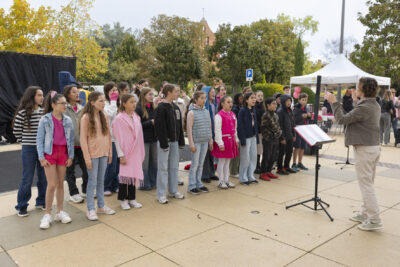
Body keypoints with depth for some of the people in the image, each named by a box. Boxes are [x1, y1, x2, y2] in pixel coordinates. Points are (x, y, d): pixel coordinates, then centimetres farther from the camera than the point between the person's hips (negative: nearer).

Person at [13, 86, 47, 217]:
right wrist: (24, 142, 6)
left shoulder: (44, 111, 3)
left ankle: (41, 202, 27)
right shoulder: (23, 113, -9)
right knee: (27, 179, 3)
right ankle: (22, 206, 19)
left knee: (44, 177, 10)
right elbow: (16, 130, 1)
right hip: (29, 149, -4)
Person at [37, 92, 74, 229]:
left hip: (63, 153, 4)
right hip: (50, 153, -4)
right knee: (52, 185, -6)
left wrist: (70, 156, 2)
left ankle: (60, 212, 21)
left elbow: (71, 139, 7)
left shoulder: (67, 120, 3)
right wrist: (42, 158, -10)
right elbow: (39, 140, -5)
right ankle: (47, 215, 7)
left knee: (60, 183, 10)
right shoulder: (45, 120, -7)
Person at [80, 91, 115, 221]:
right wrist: (87, 157, -14)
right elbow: (83, 139, -11)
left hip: (104, 153, 5)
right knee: (92, 181, 0)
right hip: (93, 154, -5)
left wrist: (110, 152, 9)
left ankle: (101, 206, 24)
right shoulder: (86, 117, -9)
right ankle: (90, 209, 11)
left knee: (101, 180, 13)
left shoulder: (104, 116, 7)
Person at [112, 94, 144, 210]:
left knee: (134, 173, 9)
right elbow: (117, 138, -9)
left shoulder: (136, 117, 8)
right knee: (125, 174, 2)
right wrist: (121, 155, -12)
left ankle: (132, 198, 20)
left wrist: (141, 152, 9)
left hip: (136, 152, 5)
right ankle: (123, 199, 15)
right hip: (126, 152, -5)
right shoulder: (119, 118, -8)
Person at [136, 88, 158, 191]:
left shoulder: (154, 107, 10)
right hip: (144, 139, -6)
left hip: (154, 138, 6)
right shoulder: (139, 108, -8)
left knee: (154, 162, 11)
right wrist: (151, 122, -17)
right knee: (145, 163, 3)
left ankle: (153, 182, 24)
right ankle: (145, 185, 15)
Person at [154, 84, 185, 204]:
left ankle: (173, 191, 26)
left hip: (174, 141, 8)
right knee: (163, 168, -1)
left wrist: (181, 141, 12)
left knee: (174, 167, 13)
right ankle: (161, 194, 9)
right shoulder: (161, 108, -12)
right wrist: (164, 143, -19)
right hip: (164, 141, -7)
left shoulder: (175, 107, 12)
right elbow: (159, 127, -17)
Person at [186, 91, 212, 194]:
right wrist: (191, 143, -15)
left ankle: (199, 184, 23)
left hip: (205, 142, 5)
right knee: (195, 164, 0)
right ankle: (191, 186, 10)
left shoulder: (206, 111, 10)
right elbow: (189, 128, -11)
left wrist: (210, 140, 13)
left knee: (201, 164, 12)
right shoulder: (192, 112, -8)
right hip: (196, 142, -5)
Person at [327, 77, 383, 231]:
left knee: (366, 184, -3)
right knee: (368, 183, 16)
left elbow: (342, 119, -18)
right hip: (374, 147, 10)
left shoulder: (363, 108, -20)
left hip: (364, 149, -10)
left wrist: (334, 102, -10)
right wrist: (357, 100, 26)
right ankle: (365, 214, 27)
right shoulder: (375, 106, 9)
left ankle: (374, 220, 2)